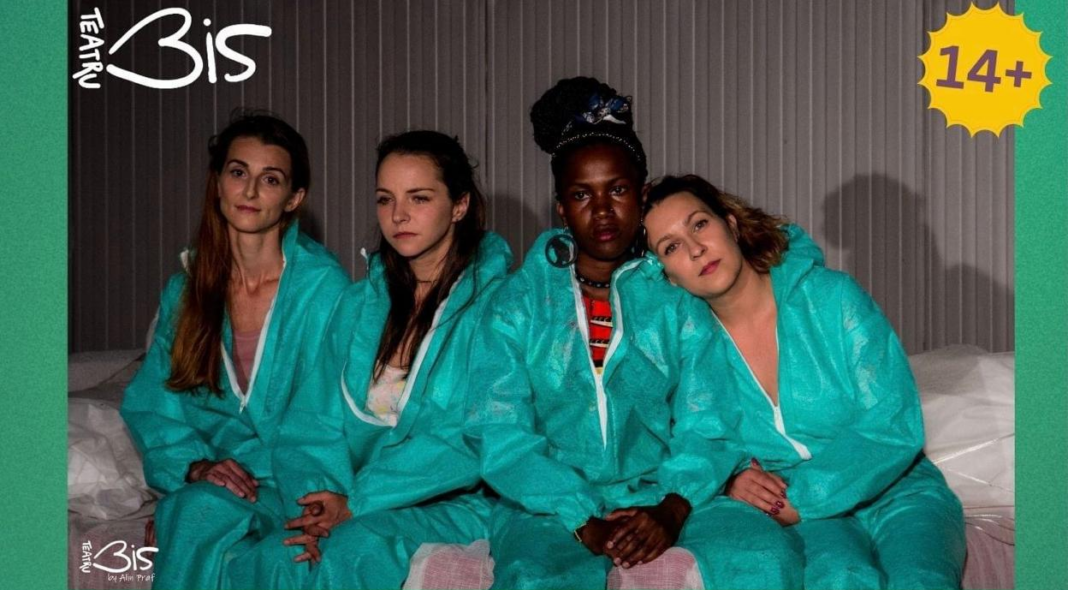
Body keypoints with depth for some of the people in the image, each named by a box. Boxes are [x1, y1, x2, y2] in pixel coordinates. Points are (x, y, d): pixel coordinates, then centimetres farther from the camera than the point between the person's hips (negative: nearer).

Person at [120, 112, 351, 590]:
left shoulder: (322, 285, -9)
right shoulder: (185, 289, 7)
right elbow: (151, 402, 7)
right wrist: (196, 465, -13)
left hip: (290, 482, -3)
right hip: (207, 477, 3)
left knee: (205, 511, -33)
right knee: (193, 507, -31)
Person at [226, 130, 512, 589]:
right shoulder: (359, 305, 15)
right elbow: (315, 421, 8)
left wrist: (358, 502, -17)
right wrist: (318, 508, -13)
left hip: (458, 502, -4)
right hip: (351, 502, 4)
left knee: (361, 546, -35)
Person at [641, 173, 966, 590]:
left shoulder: (829, 296, -6)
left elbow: (894, 428, -10)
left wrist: (798, 498, -16)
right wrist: (728, 481, -12)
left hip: (895, 493, 0)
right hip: (802, 518, 0)